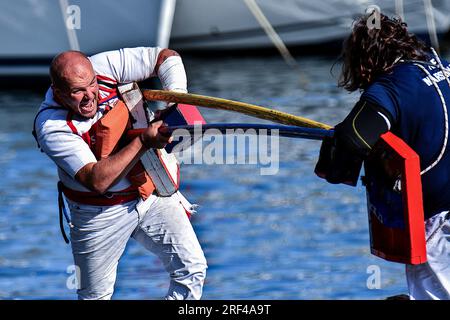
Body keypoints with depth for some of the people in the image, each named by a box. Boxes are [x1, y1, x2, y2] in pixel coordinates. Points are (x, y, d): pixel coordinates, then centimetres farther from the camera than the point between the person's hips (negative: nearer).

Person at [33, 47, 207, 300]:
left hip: (153, 193, 4)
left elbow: (167, 57, -6)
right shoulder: (51, 126, -25)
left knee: (193, 269, -6)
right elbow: (97, 181, -33)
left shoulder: (105, 66, -16)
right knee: (95, 295, 8)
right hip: (101, 214, -3)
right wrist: (143, 141, -38)